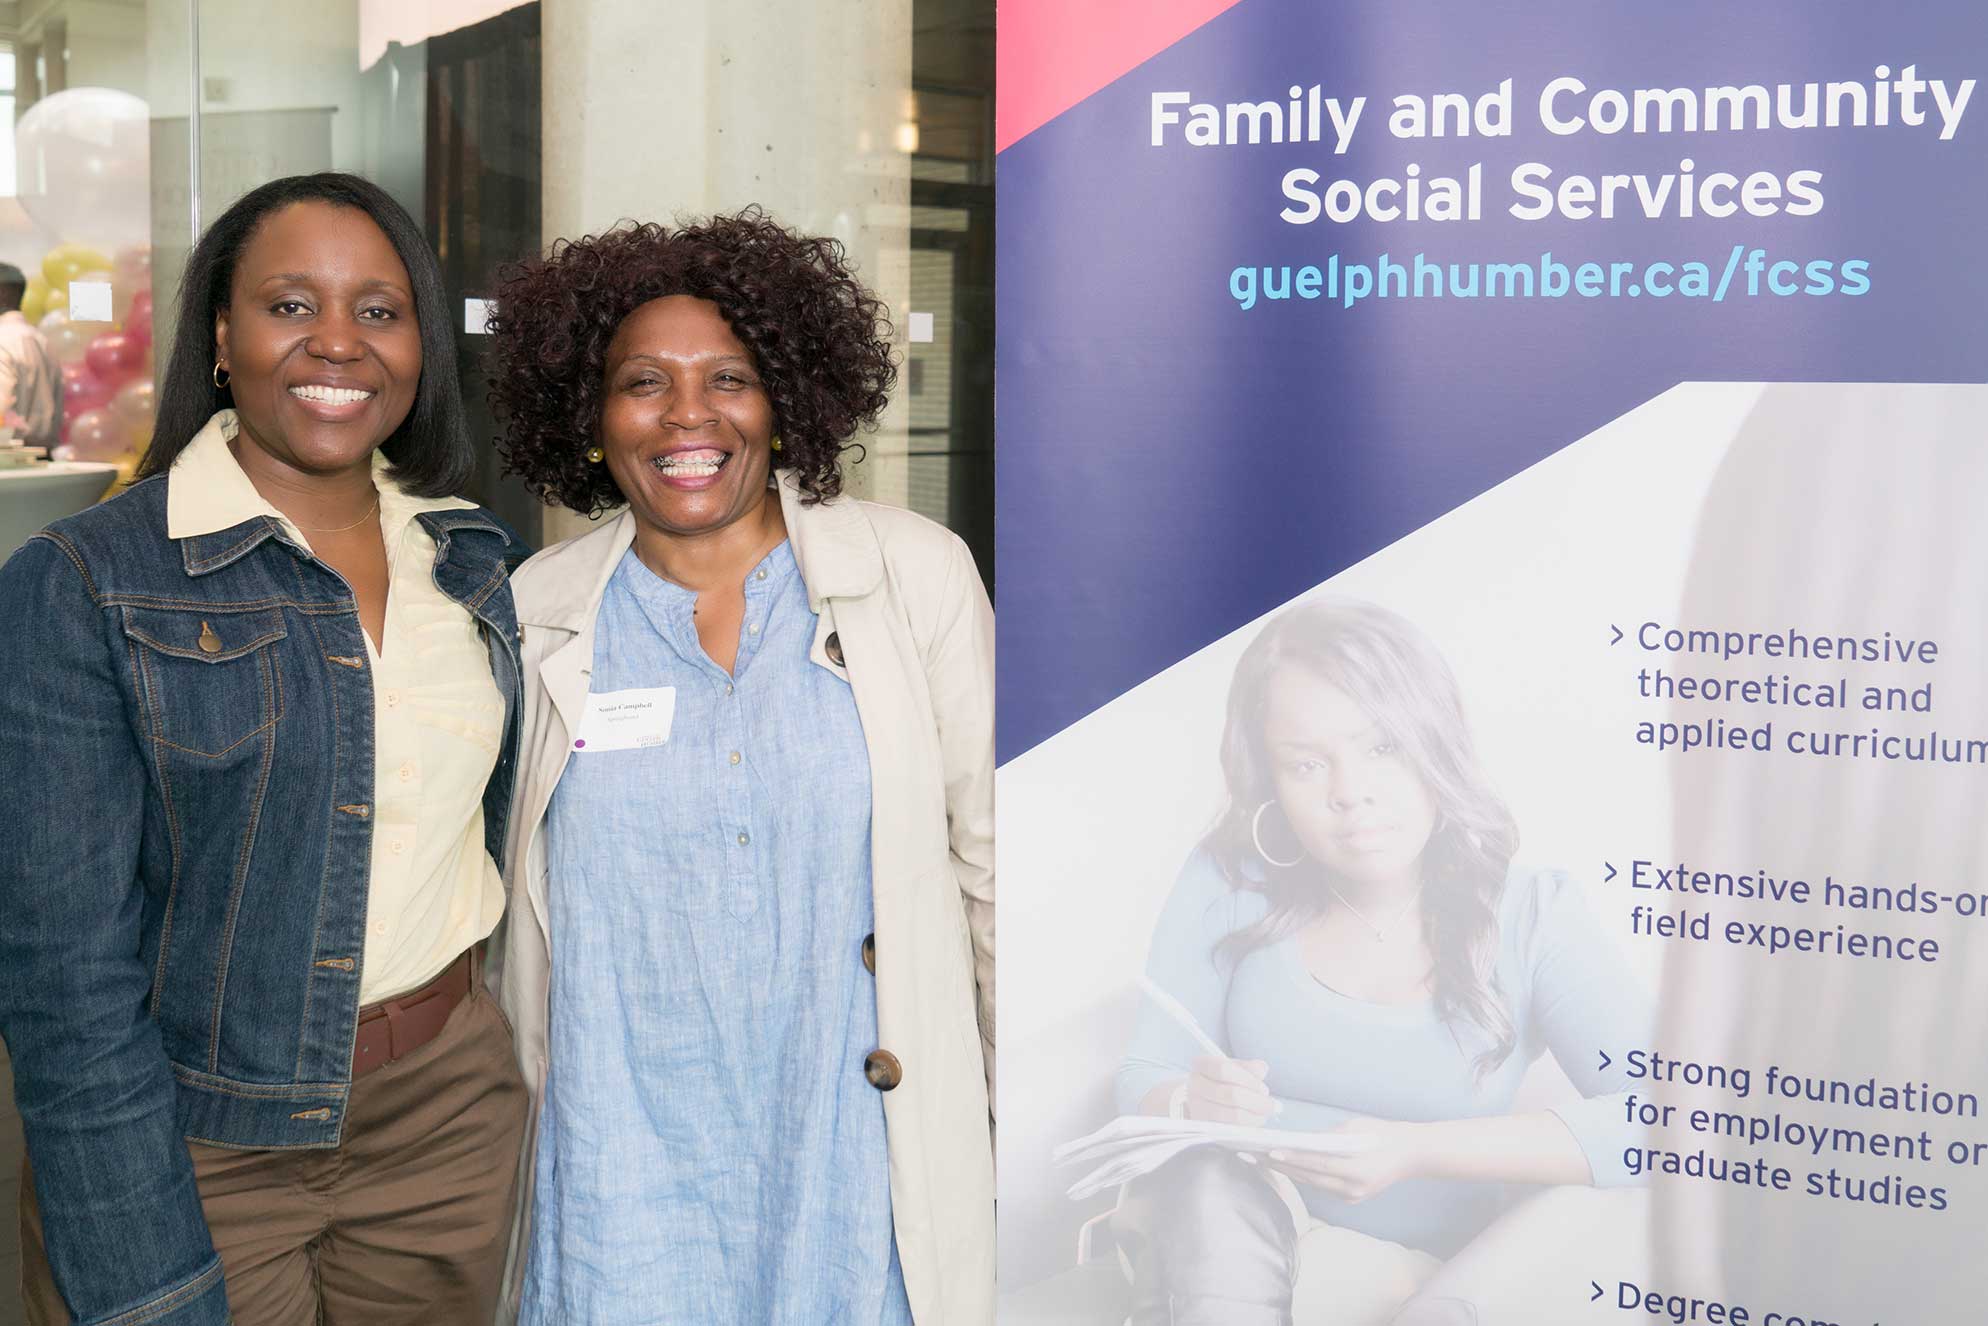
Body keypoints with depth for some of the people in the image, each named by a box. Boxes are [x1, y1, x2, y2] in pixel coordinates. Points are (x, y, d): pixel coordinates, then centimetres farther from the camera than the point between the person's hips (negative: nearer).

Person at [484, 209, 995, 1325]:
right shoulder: (536, 615, 1)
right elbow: (509, 894, 11)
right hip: (627, 1168, 1)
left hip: (863, 1150, 0)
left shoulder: (919, 574, -3)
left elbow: (991, 856, 2)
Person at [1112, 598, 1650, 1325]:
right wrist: (1191, 1106, -26)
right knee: (1207, 1183, -34)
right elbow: (1143, 1081, 0)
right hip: (1224, 1260, 1)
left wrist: (1415, 1150, -27)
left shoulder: (1531, 912, -7)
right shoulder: (1229, 884, -3)